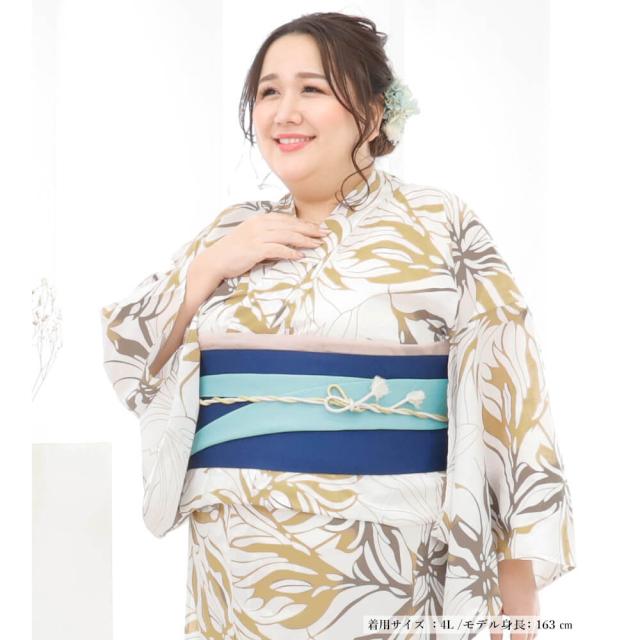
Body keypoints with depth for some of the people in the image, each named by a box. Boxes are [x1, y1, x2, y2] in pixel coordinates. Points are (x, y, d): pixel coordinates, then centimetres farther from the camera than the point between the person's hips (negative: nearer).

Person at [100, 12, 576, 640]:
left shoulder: (442, 226, -3)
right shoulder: (233, 232, 9)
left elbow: (508, 391, -6)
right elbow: (125, 355, 8)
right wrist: (210, 265, -7)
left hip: (386, 568, -3)